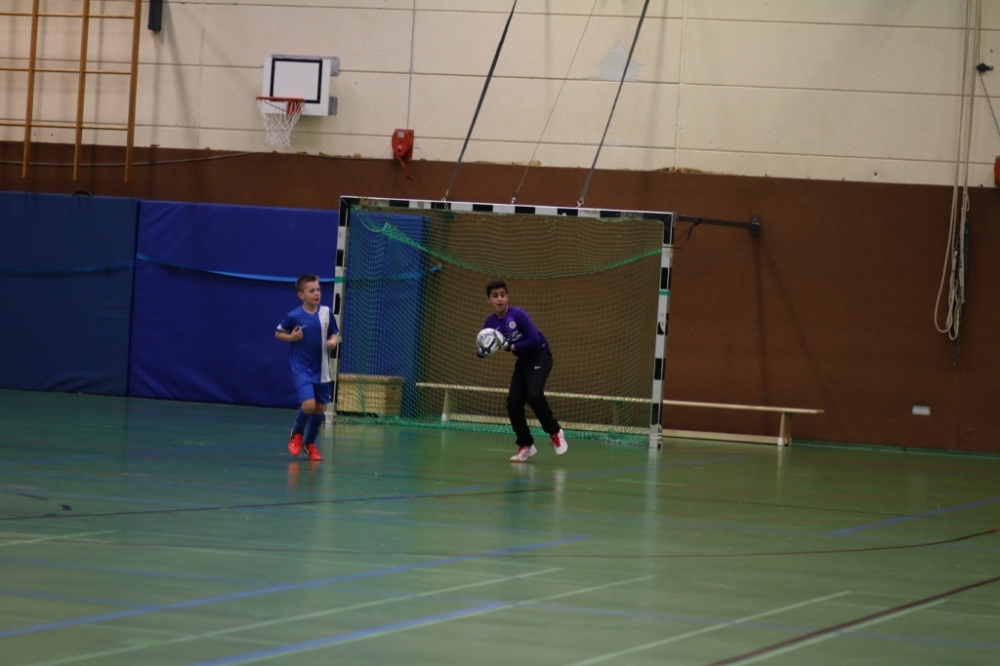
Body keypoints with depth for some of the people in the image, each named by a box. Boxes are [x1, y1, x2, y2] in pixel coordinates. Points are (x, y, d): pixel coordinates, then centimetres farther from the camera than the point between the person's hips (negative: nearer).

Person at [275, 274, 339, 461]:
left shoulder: (326, 312, -2)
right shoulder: (294, 316, -10)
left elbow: (334, 333, 10)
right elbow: (278, 333, 4)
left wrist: (333, 341, -11)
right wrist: (292, 337, -14)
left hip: (321, 371, 4)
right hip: (302, 370, -4)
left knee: (320, 408, 9)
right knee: (308, 404, -19)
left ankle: (310, 443, 31)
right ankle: (297, 434, 12)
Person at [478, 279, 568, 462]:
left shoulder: (518, 315, -23)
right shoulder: (491, 323, -6)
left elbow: (535, 340, -27)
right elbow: (483, 347, -4)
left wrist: (512, 347, -28)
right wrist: (481, 352, -27)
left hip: (540, 357, -6)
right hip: (523, 361, 6)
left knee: (534, 395, -25)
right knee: (513, 403, -3)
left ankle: (555, 432, -4)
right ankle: (526, 446, 12)